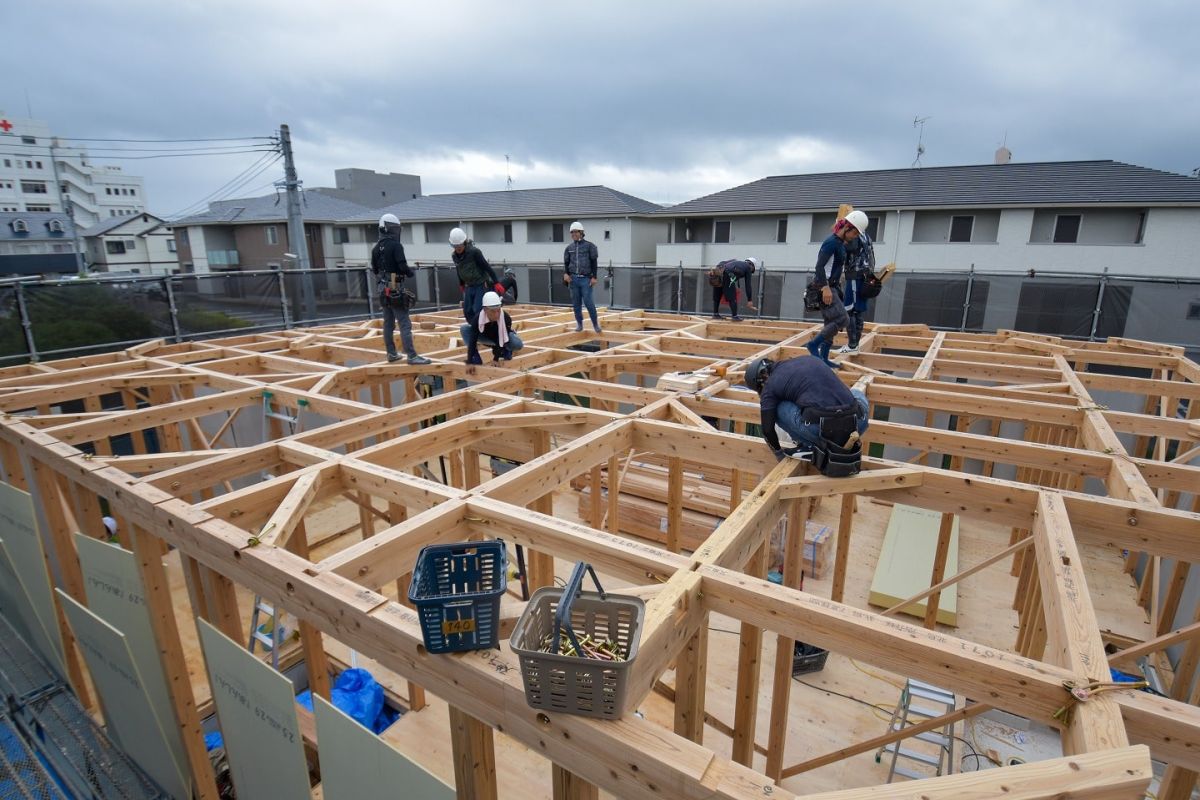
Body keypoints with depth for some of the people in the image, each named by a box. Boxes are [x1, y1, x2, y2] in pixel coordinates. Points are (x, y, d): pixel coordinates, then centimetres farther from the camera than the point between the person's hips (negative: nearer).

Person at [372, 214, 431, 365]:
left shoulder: (376, 248, 10)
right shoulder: (395, 245, -14)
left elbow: (374, 269, 15)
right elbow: (403, 266, -20)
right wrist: (411, 273, 0)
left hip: (383, 289, 8)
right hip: (396, 289, -8)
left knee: (388, 323, 14)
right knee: (405, 324, -8)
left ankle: (391, 353, 21)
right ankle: (412, 356, -9)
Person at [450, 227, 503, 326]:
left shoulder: (474, 252, -18)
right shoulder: (455, 256, 2)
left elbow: (487, 267, -18)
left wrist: (496, 283, -20)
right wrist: (461, 284, 28)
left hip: (482, 285, -7)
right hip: (469, 287, 7)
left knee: (477, 311, -14)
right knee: (467, 312, 7)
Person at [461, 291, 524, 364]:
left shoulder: (505, 318, -36)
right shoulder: (478, 318, -33)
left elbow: (502, 340, -33)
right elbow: (472, 341, -33)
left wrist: (496, 359, -35)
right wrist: (469, 361, -38)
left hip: (503, 337, -2)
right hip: (486, 336, 2)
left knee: (518, 344, -33)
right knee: (464, 328, -21)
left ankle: (506, 351, 3)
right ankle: (476, 360, -15)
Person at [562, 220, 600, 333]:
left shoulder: (589, 246, 1)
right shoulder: (569, 248, 11)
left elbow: (594, 262, 0)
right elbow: (566, 263, 16)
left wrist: (594, 277, -7)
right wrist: (565, 273, -3)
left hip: (586, 279, -4)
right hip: (573, 279, 4)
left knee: (588, 302, -9)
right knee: (576, 303, 6)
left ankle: (595, 323, 5)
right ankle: (579, 323, 17)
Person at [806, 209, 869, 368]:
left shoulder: (841, 243, 15)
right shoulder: (831, 242, -14)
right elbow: (819, 266, -22)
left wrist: (836, 284, 25)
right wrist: (825, 287, -28)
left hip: (832, 286, 10)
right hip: (824, 287, -10)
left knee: (832, 322, 9)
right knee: (842, 319, -16)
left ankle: (823, 358, 12)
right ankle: (814, 344, -8)